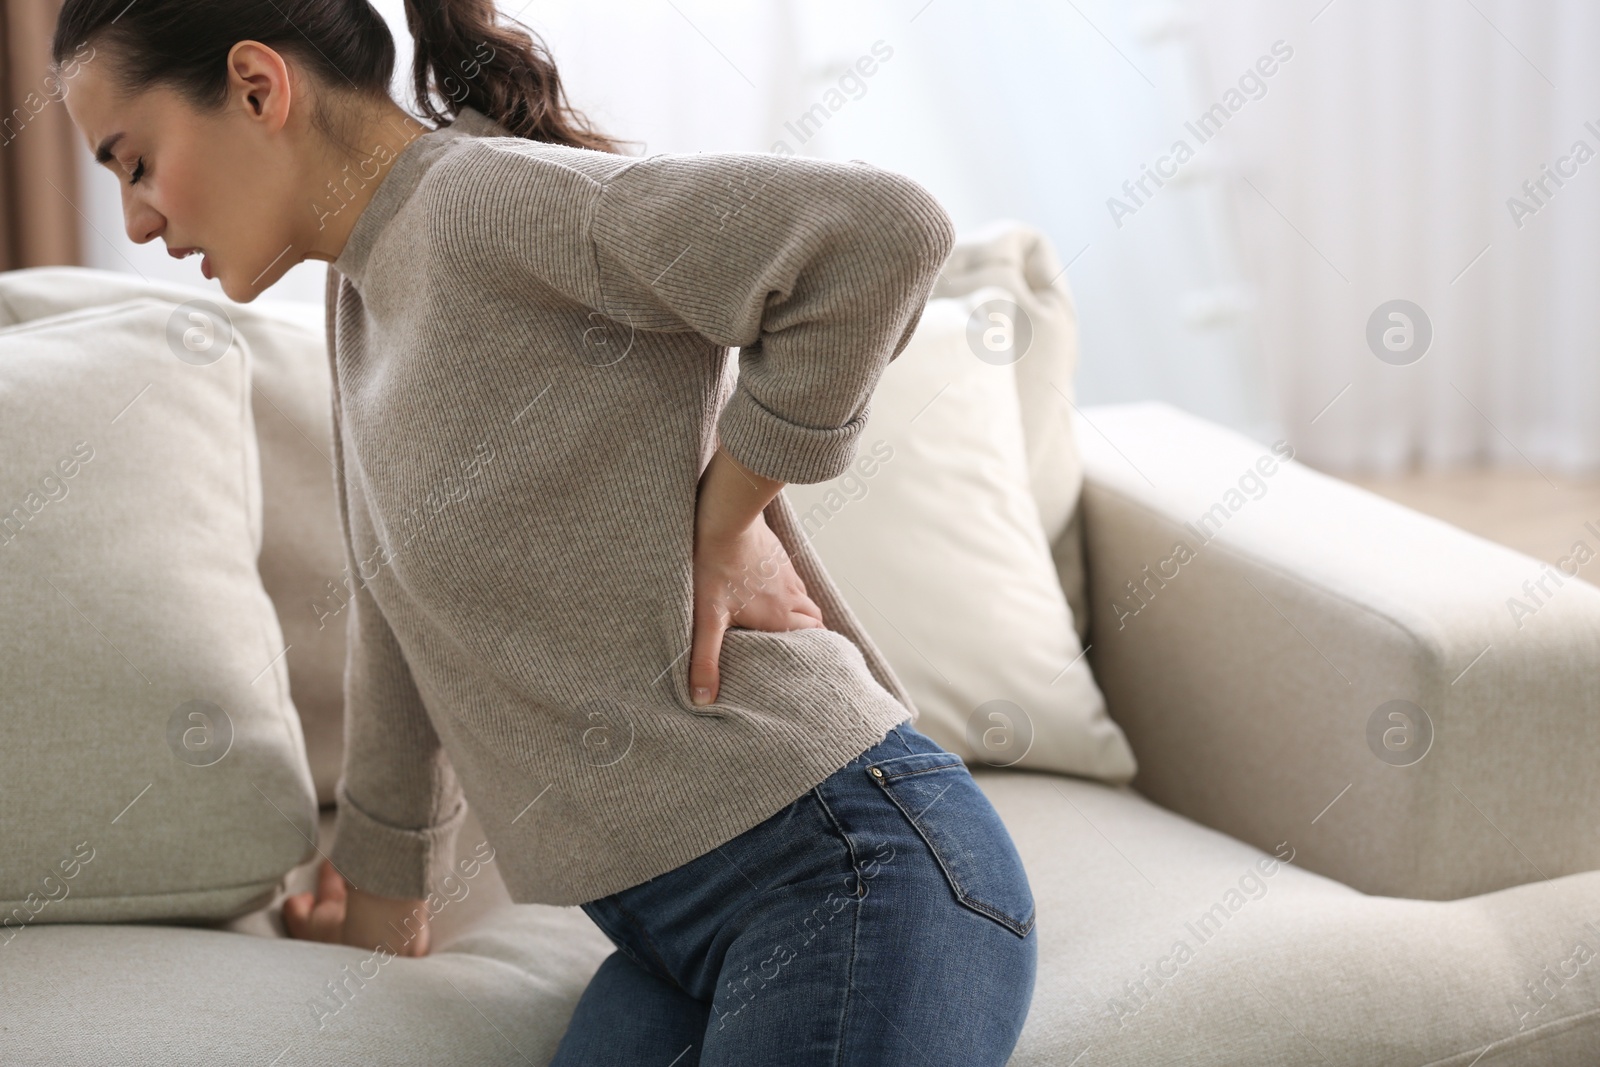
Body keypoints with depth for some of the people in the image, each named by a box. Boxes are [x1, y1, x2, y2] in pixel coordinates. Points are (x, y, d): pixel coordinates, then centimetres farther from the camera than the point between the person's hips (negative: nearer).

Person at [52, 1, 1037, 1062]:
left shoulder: (489, 198, -16)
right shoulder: (370, 285, 13)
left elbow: (881, 228, -30)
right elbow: (399, 633, 22)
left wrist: (722, 524, -17)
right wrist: (384, 895, 30)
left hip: (851, 881, -8)